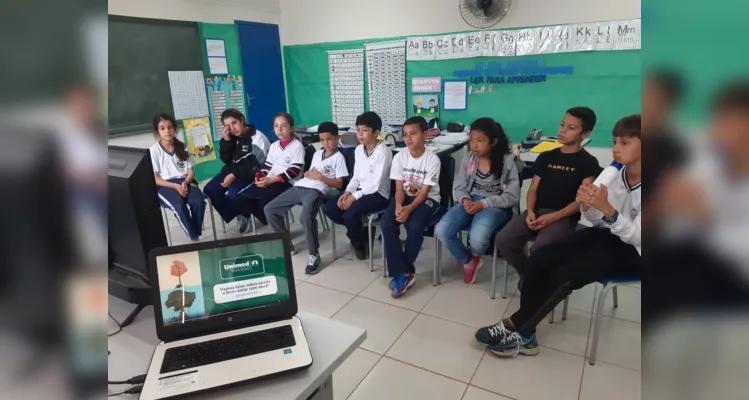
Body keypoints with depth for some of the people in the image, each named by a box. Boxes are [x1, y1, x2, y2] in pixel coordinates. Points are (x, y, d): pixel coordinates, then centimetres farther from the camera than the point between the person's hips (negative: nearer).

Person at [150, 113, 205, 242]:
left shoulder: (182, 147, 8)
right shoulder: (154, 150, -3)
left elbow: (191, 171, 8)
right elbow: (155, 179, -4)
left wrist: (185, 182, -14)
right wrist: (175, 186, -18)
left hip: (184, 182, 3)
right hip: (165, 185, -3)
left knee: (199, 202, -29)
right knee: (179, 206, -34)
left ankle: (196, 236, -14)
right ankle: (194, 239, -19)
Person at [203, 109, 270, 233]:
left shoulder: (257, 138, -13)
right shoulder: (232, 137, 7)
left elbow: (255, 166, -17)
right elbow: (226, 159, 3)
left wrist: (235, 175, -24)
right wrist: (226, 141, -12)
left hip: (250, 175, -7)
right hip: (232, 171, 7)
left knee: (233, 194, -30)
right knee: (210, 189, -11)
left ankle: (244, 215, 4)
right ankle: (239, 215, 1)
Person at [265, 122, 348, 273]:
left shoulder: (338, 157, 3)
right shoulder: (317, 154, 24)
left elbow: (339, 184, -3)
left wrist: (320, 177, -12)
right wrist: (308, 174, 1)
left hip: (317, 190, -8)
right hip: (300, 186, 8)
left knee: (306, 216, -37)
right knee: (269, 209, 1)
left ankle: (314, 255, -21)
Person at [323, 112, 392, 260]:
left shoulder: (383, 152, -16)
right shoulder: (358, 150, 8)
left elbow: (376, 184, -19)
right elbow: (356, 177, 12)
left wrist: (355, 196, -20)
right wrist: (347, 192, -6)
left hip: (378, 194, -8)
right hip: (360, 191, 8)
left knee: (350, 214, -31)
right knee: (328, 208, -10)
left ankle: (358, 243, 2)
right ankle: (361, 232, 8)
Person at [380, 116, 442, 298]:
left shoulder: (432, 160, -14)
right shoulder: (399, 157, -4)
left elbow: (424, 192, -15)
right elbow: (399, 187, -5)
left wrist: (409, 208, -30)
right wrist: (398, 205, -25)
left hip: (428, 199, -3)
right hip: (405, 197, 4)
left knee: (414, 226, -32)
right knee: (386, 223, -24)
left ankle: (403, 271, -10)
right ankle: (403, 273, -18)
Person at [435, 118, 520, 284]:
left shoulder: (507, 160, -9)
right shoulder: (468, 158, 2)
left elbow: (512, 196, -8)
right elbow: (460, 187, 9)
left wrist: (484, 203, -19)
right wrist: (465, 199, -15)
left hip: (495, 206, -4)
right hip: (470, 202, 4)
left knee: (477, 237, -36)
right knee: (441, 231, -22)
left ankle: (475, 256, 8)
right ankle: (467, 261, 9)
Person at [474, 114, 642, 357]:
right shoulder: (615, 174, -1)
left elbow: (636, 236, -24)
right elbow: (599, 221, 2)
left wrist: (605, 207, -37)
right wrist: (587, 205, -19)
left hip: (631, 250, -6)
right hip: (605, 235, 6)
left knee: (562, 276, -26)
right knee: (539, 259, -15)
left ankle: (514, 327, -7)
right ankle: (524, 333, -9)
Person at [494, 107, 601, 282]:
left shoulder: (588, 163, 2)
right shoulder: (546, 157, 15)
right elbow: (533, 189, 12)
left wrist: (553, 217, -17)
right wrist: (530, 211, -9)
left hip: (564, 217, -4)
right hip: (536, 211, 5)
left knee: (539, 248, -33)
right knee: (503, 240, -19)